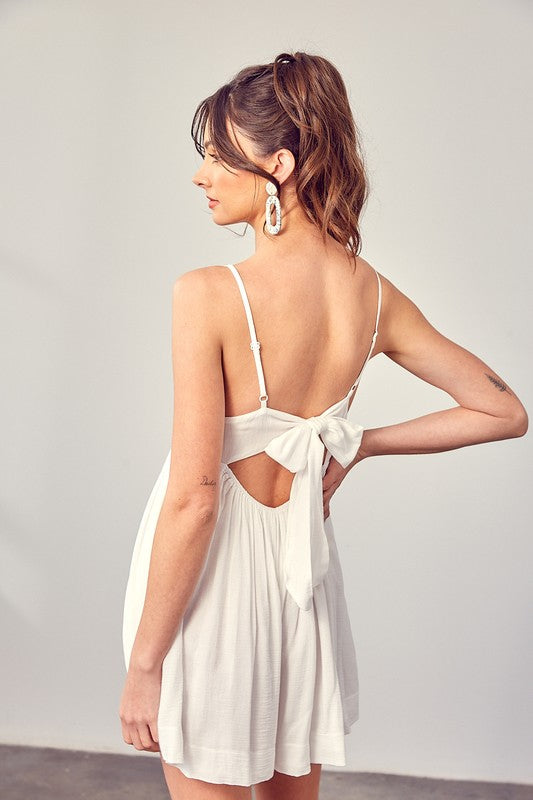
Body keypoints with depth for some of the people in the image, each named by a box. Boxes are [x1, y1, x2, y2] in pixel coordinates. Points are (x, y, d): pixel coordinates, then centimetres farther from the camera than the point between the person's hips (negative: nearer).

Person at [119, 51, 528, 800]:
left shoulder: (208, 295, -21)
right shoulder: (376, 297, -5)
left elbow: (194, 496, -22)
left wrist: (143, 663, -13)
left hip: (208, 571, -5)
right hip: (303, 565, 6)